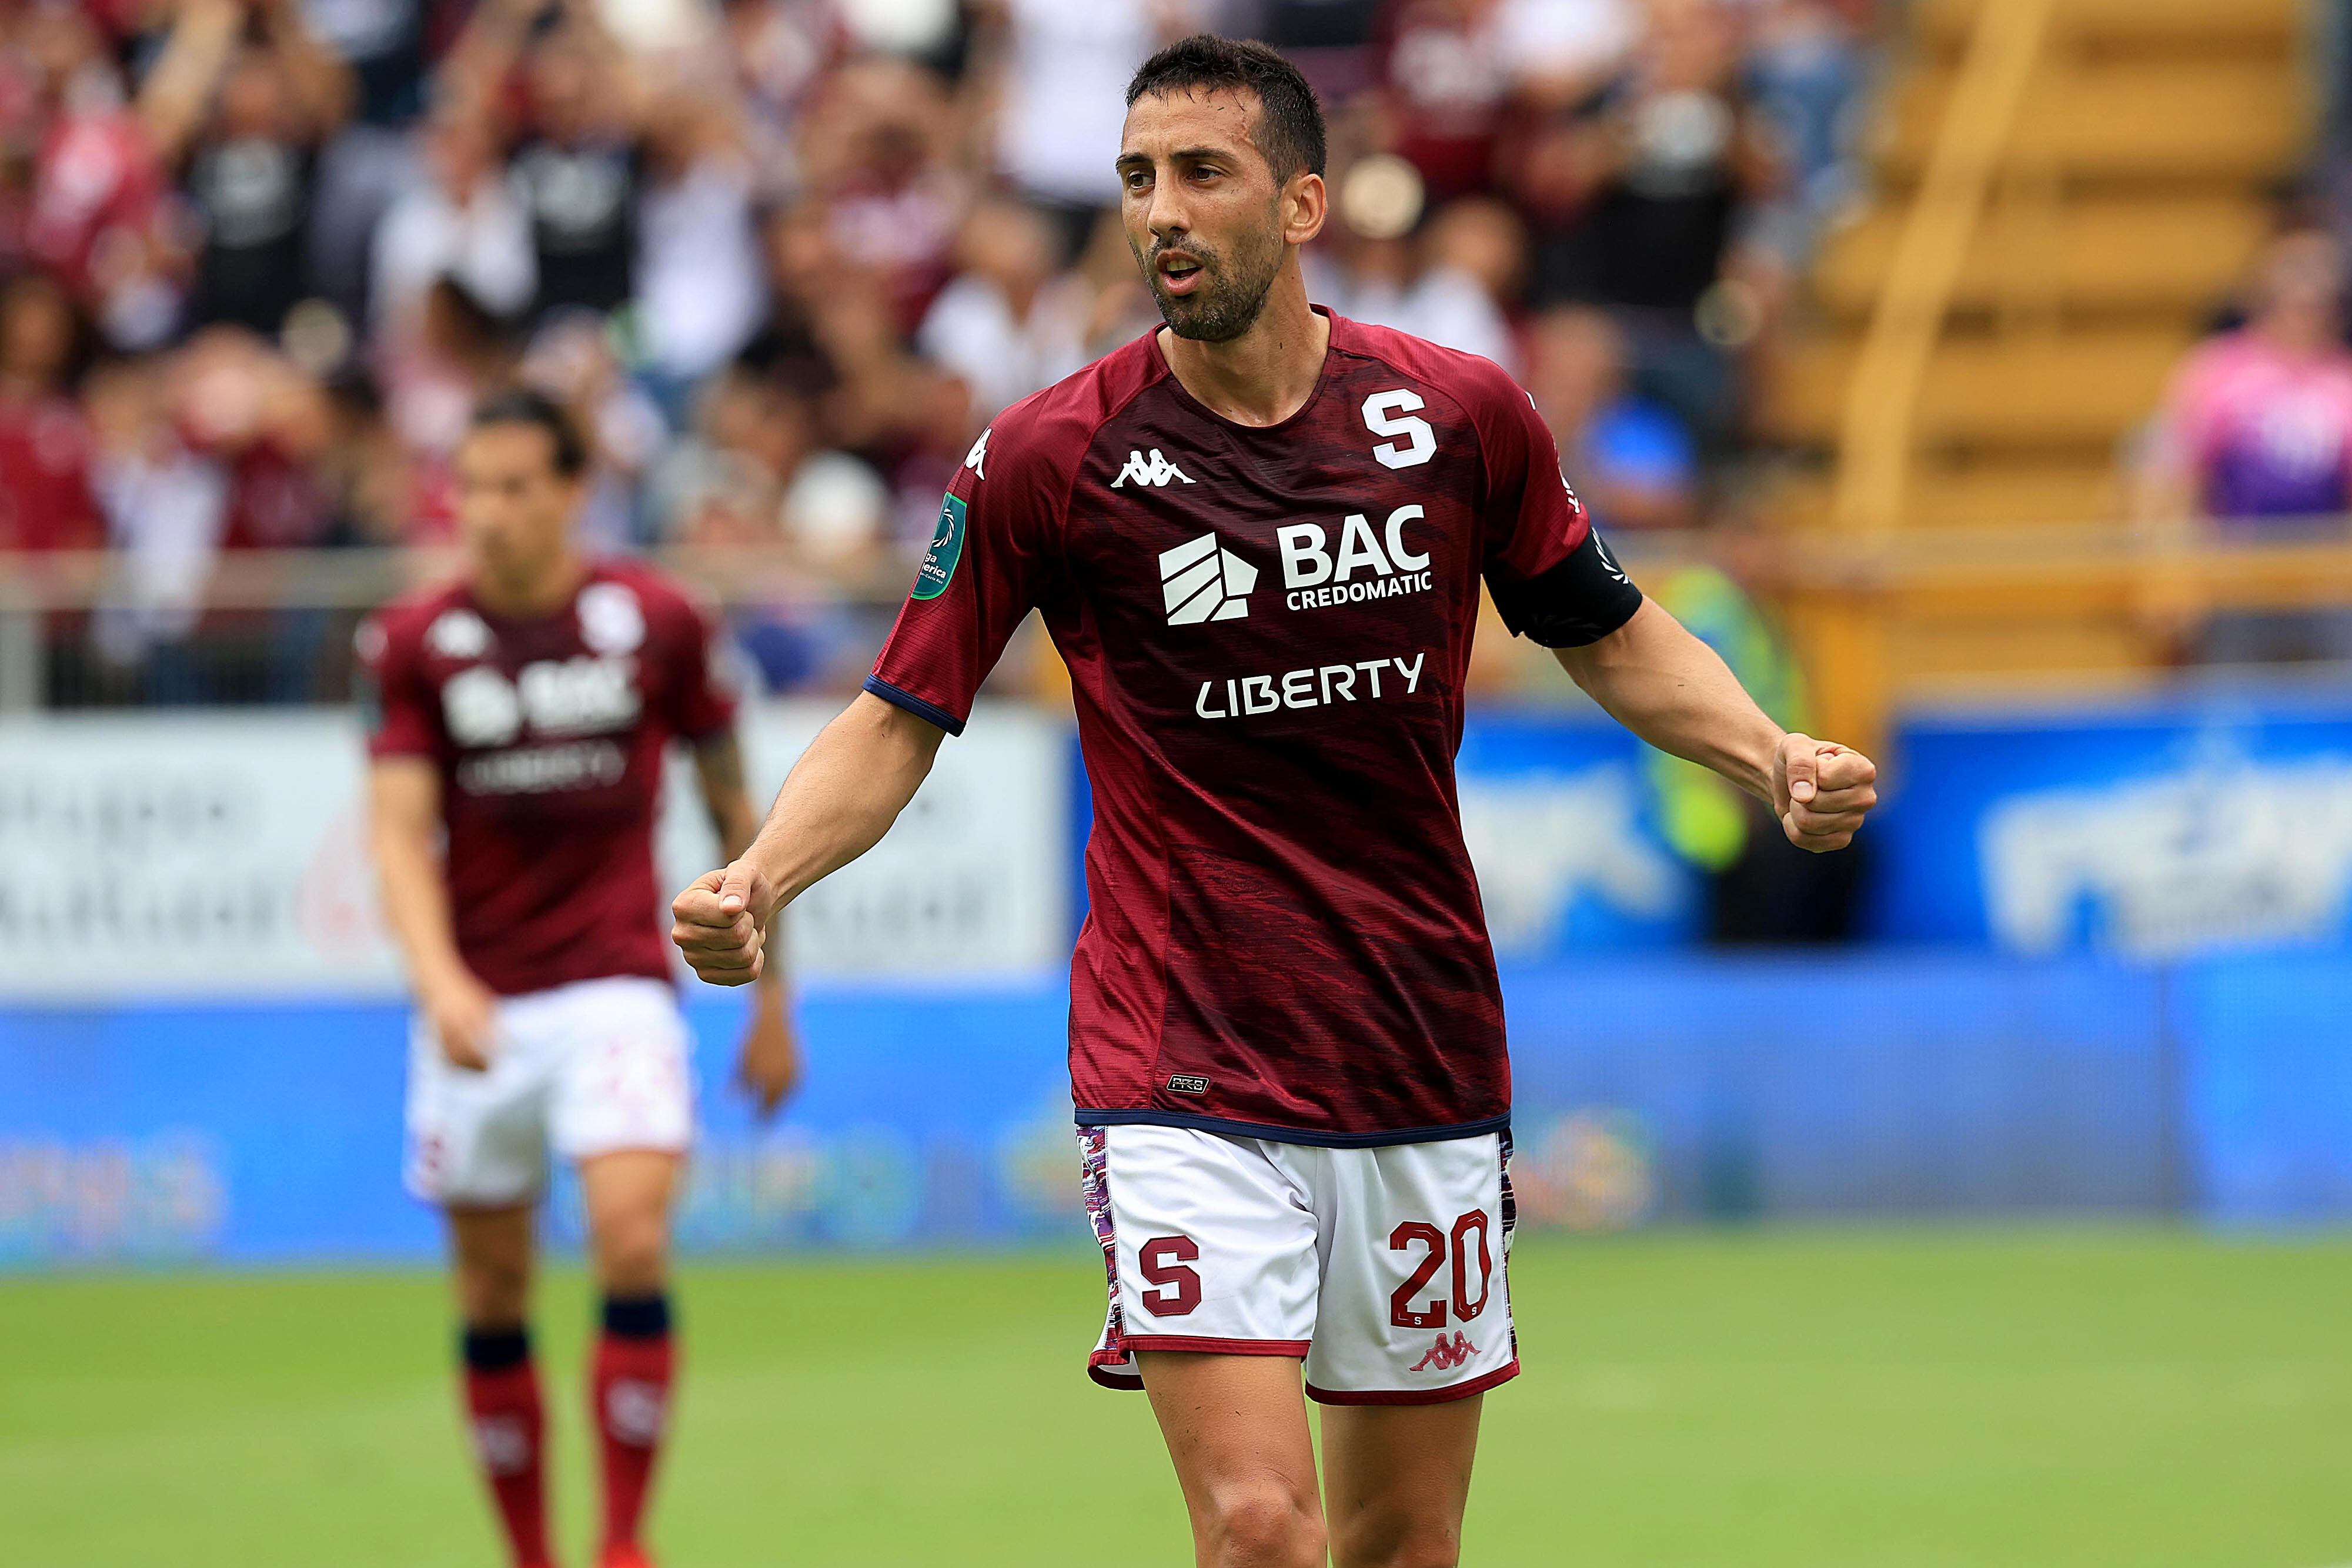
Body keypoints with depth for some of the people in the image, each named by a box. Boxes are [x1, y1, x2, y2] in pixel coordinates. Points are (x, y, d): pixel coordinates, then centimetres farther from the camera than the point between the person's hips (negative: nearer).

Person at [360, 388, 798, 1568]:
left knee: (632, 1237, -21)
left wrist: (771, 994, 11)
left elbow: (735, 808, 10)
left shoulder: (655, 621, -1)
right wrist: (439, 980, -25)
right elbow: (401, 832, -7)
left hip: (616, 988, -2)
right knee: (493, 1294, 6)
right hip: (476, 1007, 2)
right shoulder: (416, 644, 0)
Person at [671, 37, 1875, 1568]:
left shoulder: (1463, 414, 0)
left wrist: (1771, 757, -2)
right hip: (1184, 1080, -3)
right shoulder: (1051, 454, -6)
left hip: (1427, 1069, 3)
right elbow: (902, 718, 1)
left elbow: (1613, 636, 14)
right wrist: (759, 880, -16)